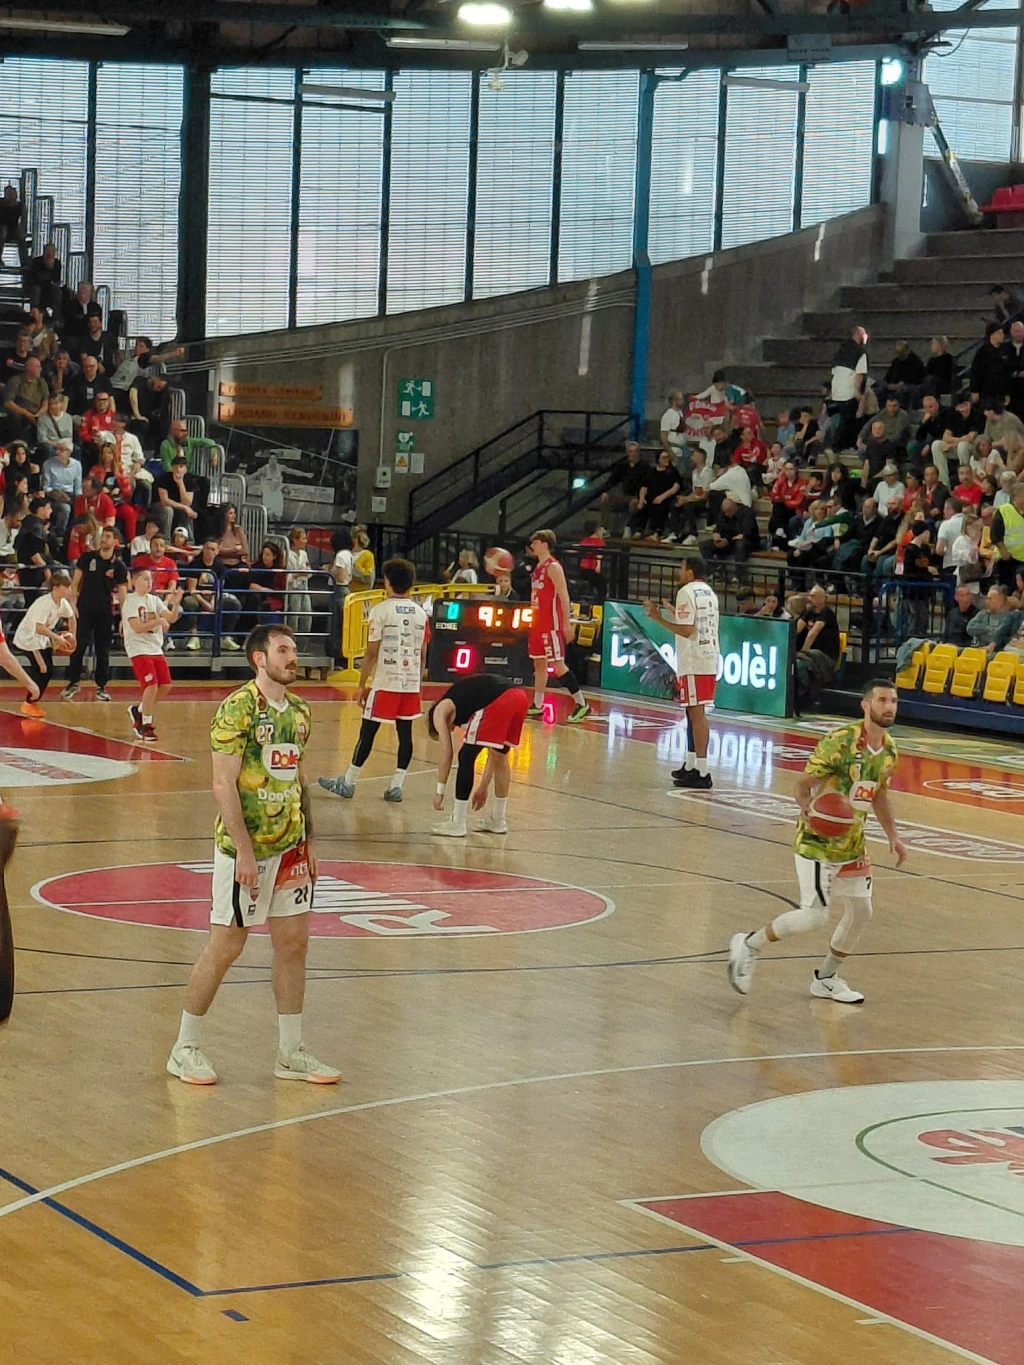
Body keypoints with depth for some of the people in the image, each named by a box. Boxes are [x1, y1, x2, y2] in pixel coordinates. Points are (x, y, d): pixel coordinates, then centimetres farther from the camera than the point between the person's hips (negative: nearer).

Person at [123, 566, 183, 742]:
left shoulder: (154, 600, 11)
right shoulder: (130, 601, -8)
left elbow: (171, 618, 3)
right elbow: (137, 628, -17)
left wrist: (176, 603, -13)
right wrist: (158, 622, -24)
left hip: (156, 649, 7)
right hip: (139, 649, -7)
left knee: (165, 685, 3)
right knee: (152, 685, -15)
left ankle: (139, 711, 23)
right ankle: (146, 726, -3)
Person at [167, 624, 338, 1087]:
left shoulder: (299, 710, 9)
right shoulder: (237, 709, -14)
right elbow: (224, 785, -17)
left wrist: (309, 840, 14)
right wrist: (243, 851, -20)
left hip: (290, 845, 7)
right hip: (245, 847, -7)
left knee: (293, 942, 8)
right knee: (226, 944, 0)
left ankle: (291, 1054, 17)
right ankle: (185, 1049, 13)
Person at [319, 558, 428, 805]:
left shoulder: (381, 611, -7)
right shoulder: (421, 614, 7)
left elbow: (371, 653, -8)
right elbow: (422, 654, 9)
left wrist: (362, 685, -1)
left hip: (385, 682, -4)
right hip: (411, 683, 4)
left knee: (368, 731, 2)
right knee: (405, 732, 6)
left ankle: (347, 783, 10)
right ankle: (396, 786, 6)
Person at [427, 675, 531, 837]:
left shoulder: (440, 711, 21)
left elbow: (447, 754, 13)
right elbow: (493, 753, 38)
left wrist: (439, 792, 18)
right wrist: (483, 788, 42)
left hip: (497, 701, -8)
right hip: (519, 696, 8)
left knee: (466, 757, 6)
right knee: (500, 757, 25)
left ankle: (457, 824, 9)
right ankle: (498, 820, 34)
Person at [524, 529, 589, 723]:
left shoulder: (553, 567, -14)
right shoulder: (538, 567, 14)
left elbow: (564, 596, -18)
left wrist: (567, 623, -22)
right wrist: (534, 620, 23)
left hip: (551, 625, -9)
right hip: (538, 623, 9)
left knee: (558, 665, -10)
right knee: (539, 664, 12)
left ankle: (582, 704, -6)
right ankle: (537, 706, 17)